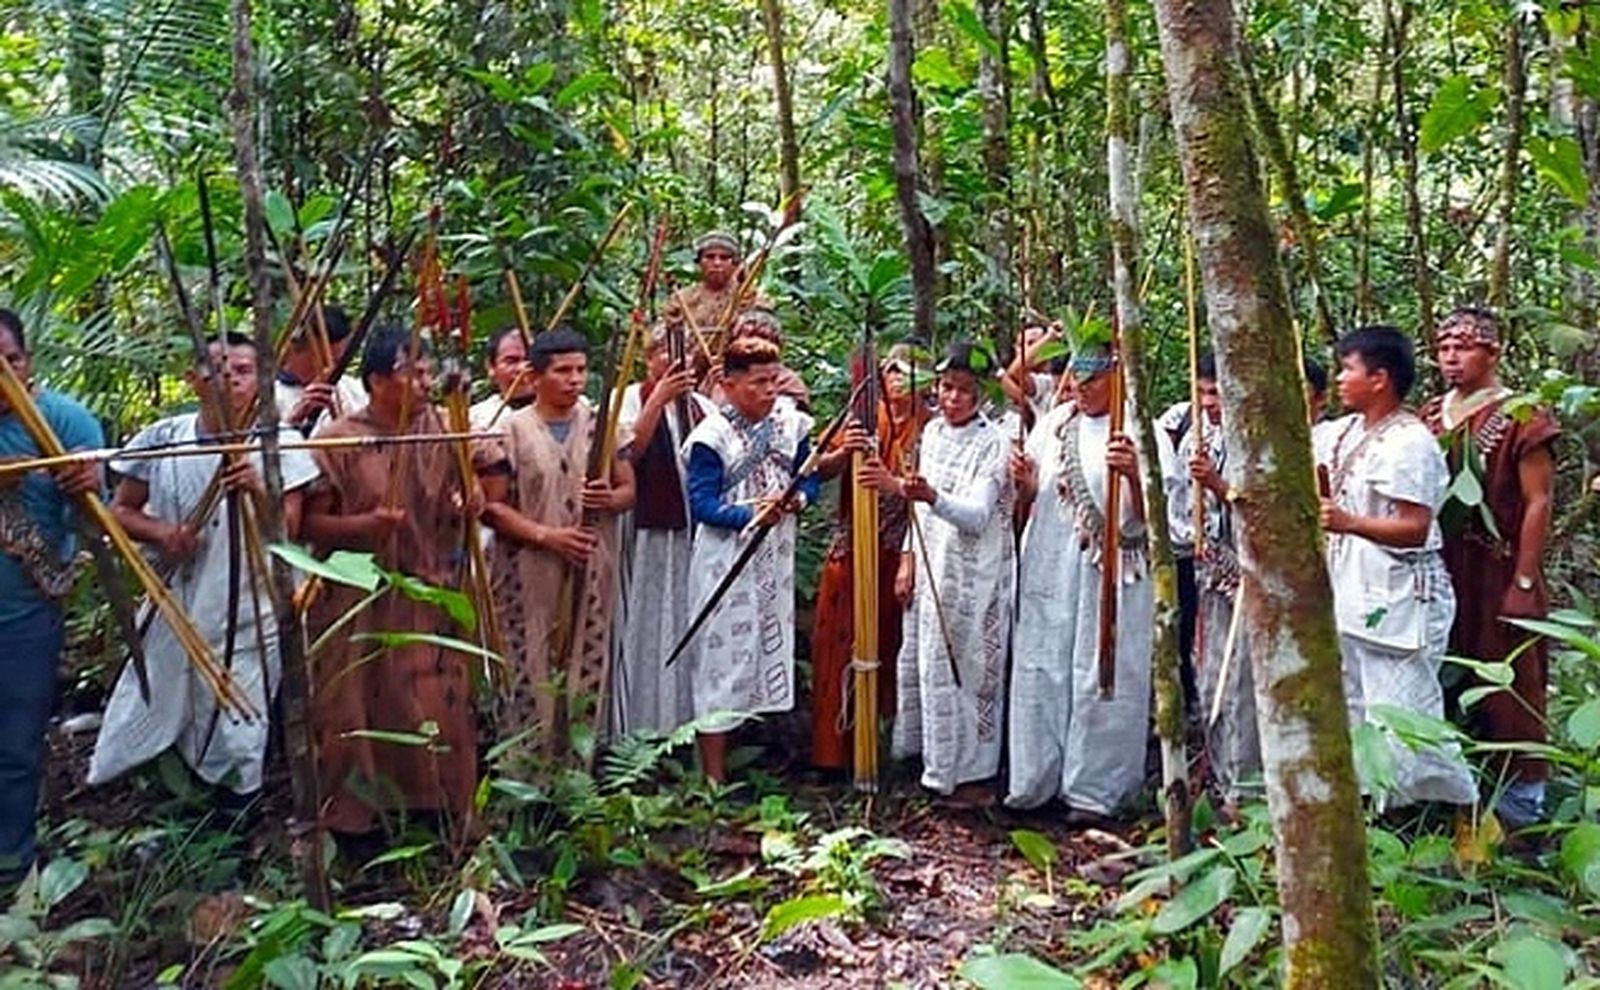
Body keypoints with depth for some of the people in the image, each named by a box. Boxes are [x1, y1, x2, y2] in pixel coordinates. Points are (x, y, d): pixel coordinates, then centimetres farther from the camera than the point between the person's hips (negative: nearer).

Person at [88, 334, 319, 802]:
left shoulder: (280, 445, -7)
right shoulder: (163, 439, -1)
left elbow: (288, 532, -11)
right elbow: (120, 510, 7)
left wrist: (257, 491, -30)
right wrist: (161, 531, -13)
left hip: (249, 620, -2)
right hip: (175, 614, 3)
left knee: (239, 746, 6)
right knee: (146, 724, 12)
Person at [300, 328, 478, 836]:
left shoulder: (440, 430, 4)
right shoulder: (339, 440, -8)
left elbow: (455, 502, 17)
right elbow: (312, 523, -7)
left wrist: (466, 508, -5)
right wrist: (367, 522, -23)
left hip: (430, 598, 3)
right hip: (359, 602, -3)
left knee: (437, 712, 7)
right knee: (358, 713, 4)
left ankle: (445, 814, 21)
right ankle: (353, 818, 20)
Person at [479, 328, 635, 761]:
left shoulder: (602, 425, 9)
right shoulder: (511, 431, -2)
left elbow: (629, 490, 13)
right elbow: (492, 507, -4)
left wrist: (610, 498, -11)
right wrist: (548, 536, -16)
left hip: (591, 575, 3)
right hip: (530, 577, -3)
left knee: (587, 674, 7)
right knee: (530, 674, -2)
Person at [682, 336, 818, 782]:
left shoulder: (791, 423, 3)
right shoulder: (713, 435, -13)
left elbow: (809, 477, 9)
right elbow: (702, 504, -16)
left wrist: (798, 498, -13)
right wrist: (751, 515, -28)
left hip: (775, 560, 6)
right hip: (726, 561, -6)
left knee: (769, 650, 14)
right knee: (721, 657, -2)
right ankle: (714, 775, 7)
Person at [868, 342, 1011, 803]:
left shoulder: (993, 443, -13)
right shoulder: (933, 432, 7)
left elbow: (978, 515, -26)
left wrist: (930, 496, -41)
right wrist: (908, 557, 11)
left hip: (975, 573, -7)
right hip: (931, 568, 7)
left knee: (964, 666, -1)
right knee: (922, 661, 13)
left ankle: (970, 773, 13)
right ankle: (933, 757, 30)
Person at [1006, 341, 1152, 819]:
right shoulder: (1053, 424, 10)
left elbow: (1147, 515, -12)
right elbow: (1027, 501, 17)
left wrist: (1133, 473, -30)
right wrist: (1024, 483, -6)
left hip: (1110, 574, -4)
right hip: (1048, 570, 5)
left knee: (1101, 679, 2)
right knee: (1040, 673, 9)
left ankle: (1094, 789, 15)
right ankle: (1035, 780, 21)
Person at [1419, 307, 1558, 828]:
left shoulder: (1520, 418, -9)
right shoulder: (1432, 417, 9)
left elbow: (1538, 503, -11)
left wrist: (1524, 582, -15)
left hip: (1498, 575, -6)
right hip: (1445, 574, 6)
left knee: (1509, 690, 1)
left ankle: (1520, 810, 12)